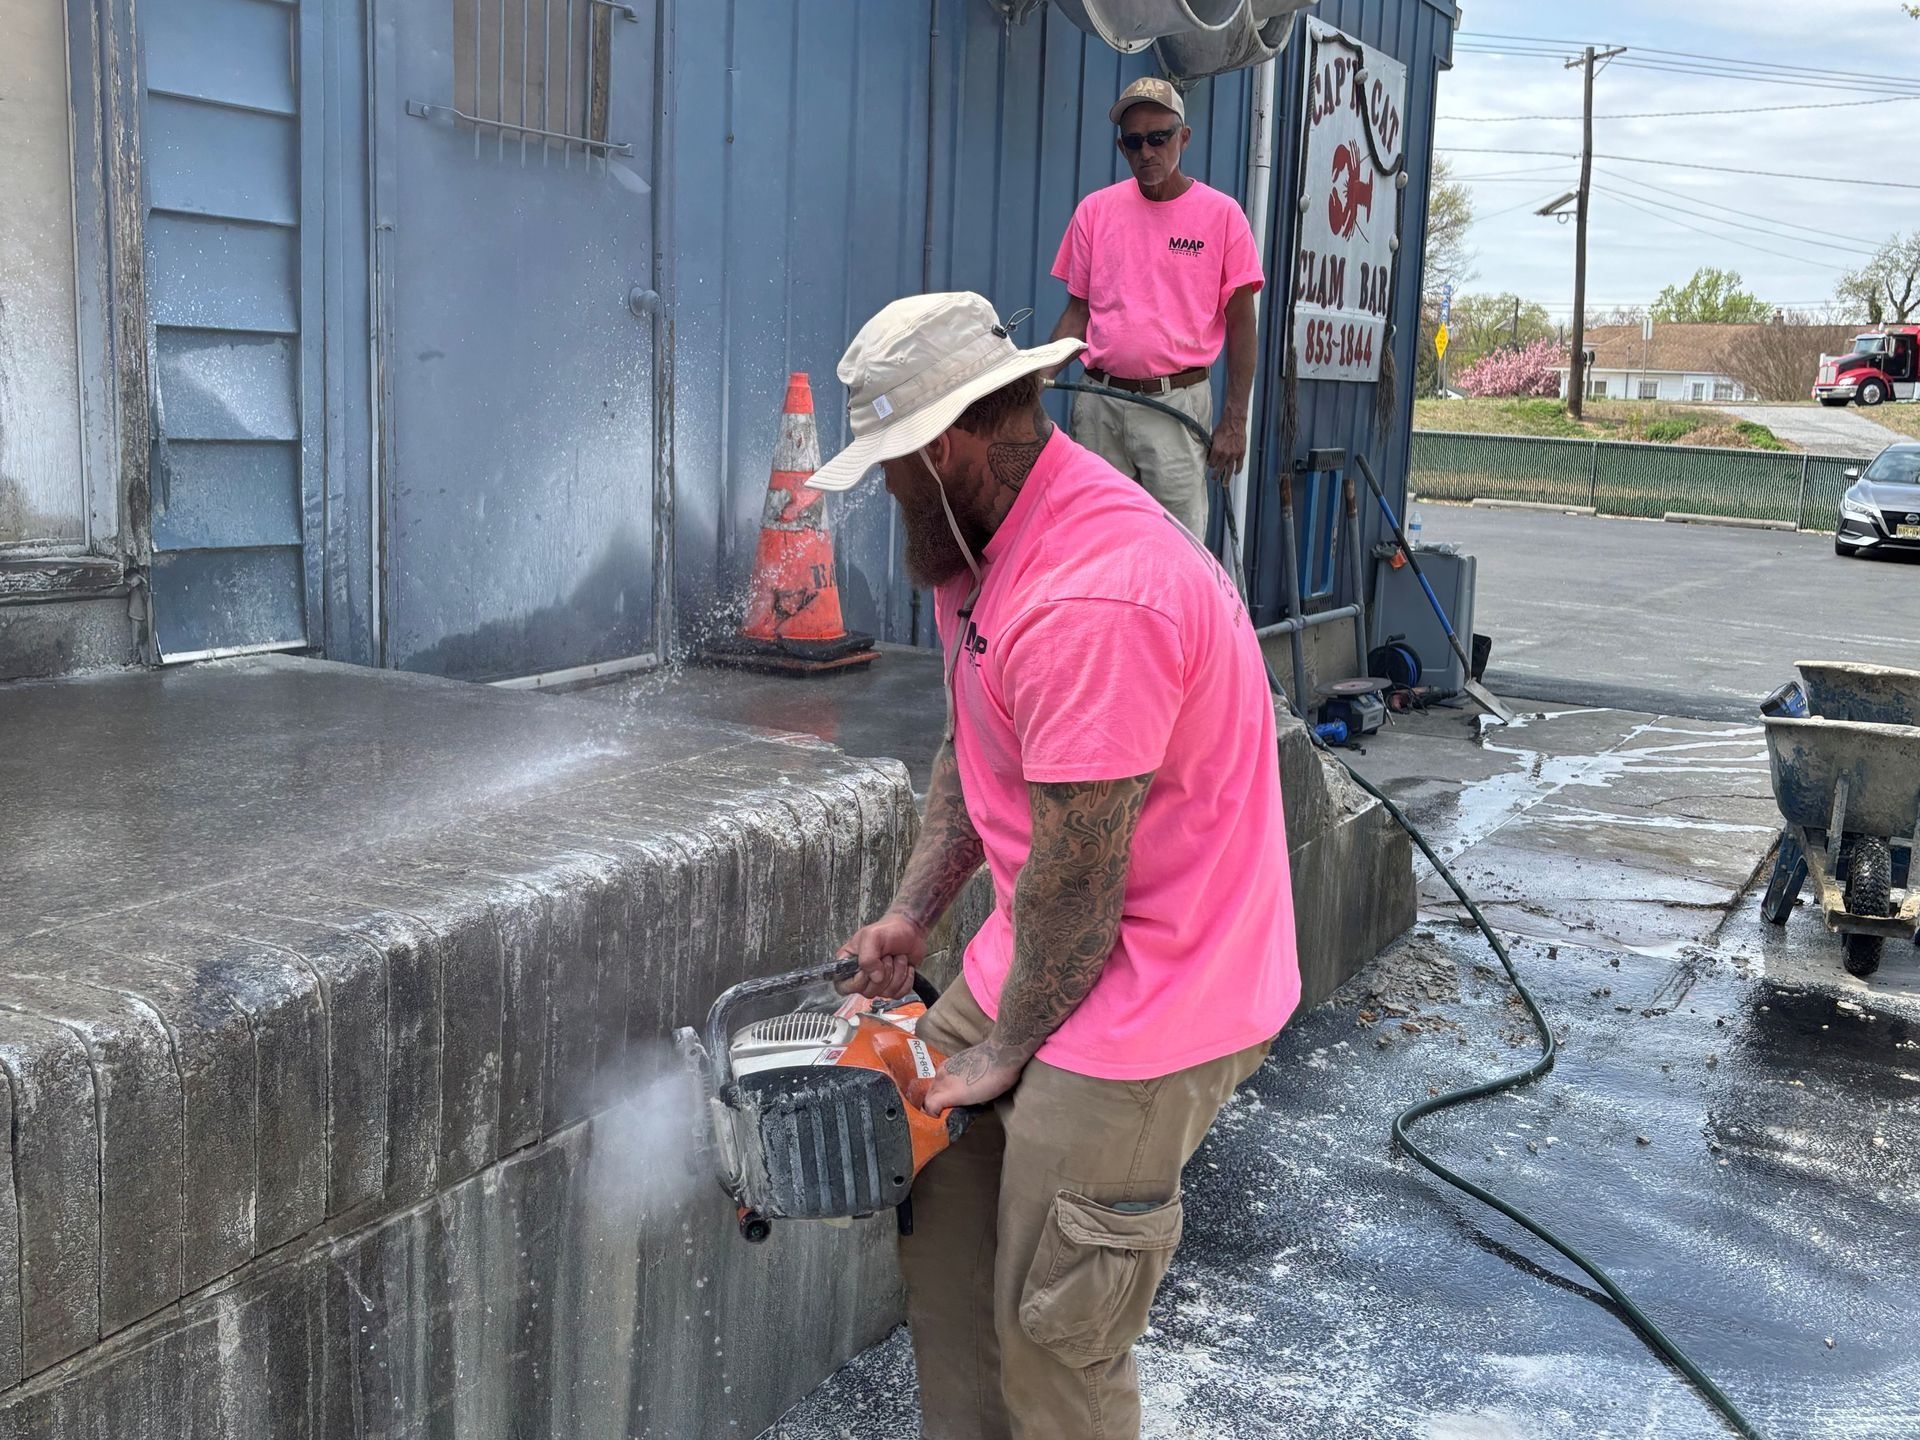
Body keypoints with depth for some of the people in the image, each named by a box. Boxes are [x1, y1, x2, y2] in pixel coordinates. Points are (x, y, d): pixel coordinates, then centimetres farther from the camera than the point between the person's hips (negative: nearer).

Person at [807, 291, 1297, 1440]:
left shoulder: (1094, 602, -30)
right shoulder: (985, 535, 3)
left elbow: (1073, 884, -24)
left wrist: (1003, 1053, -10)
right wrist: (912, 915, 7)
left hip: (1151, 997, -10)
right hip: (1038, 950, 10)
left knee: (1053, 1343, -2)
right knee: (935, 1166, 19)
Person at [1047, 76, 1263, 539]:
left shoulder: (1221, 213, 0)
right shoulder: (1095, 210, 8)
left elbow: (1240, 323, 0)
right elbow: (1079, 311, 12)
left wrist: (1234, 420, -6)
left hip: (1178, 402, -3)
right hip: (1099, 404, 3)